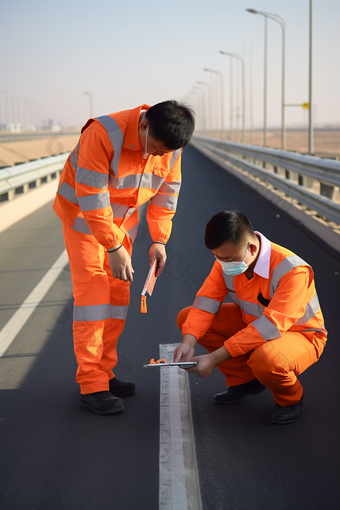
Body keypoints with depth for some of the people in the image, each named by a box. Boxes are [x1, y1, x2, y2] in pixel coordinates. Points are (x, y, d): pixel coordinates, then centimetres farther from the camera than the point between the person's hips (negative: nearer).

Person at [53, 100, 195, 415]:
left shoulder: (171, 147, -13)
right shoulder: (102, 135, -32)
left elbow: (167, 192, 1)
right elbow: (91, 198, -30)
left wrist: (159, 240, -5)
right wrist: (114, 247, -27)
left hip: (123, 219, 6)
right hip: (83, 215, -6)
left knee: (118, 293, 6)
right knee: (93, 291, -13)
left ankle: (104, 373, 16)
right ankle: (91, 385, -12)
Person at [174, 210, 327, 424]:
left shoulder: (292, 271, -34)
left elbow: (271, 326, -39)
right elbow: (206, 300, -14)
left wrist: (215, 358, -41)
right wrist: (189, 342, -34)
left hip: (299, 335, -7)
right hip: (251, 323, 7)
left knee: (265, 359, -42)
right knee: (187, 317, -8)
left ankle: (290, 398, -3)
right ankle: (245, 380, 6)